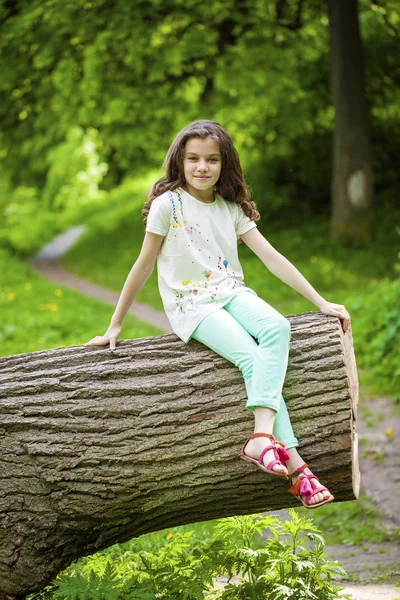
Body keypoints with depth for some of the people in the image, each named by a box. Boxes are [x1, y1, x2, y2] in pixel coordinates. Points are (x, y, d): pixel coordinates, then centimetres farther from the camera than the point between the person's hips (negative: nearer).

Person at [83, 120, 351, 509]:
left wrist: (322, 303, 2)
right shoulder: (168, 203, -5)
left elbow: (272, 257, 7)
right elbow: (144, 265, -1)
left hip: (231, 293, 5)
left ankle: (262, 436, -37)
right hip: (191, 306, -5)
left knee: (277, 327, -29)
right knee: (253, 358, -28)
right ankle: (295, 468, -33)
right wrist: (115, 325, 1)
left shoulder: (231, 208, 9)